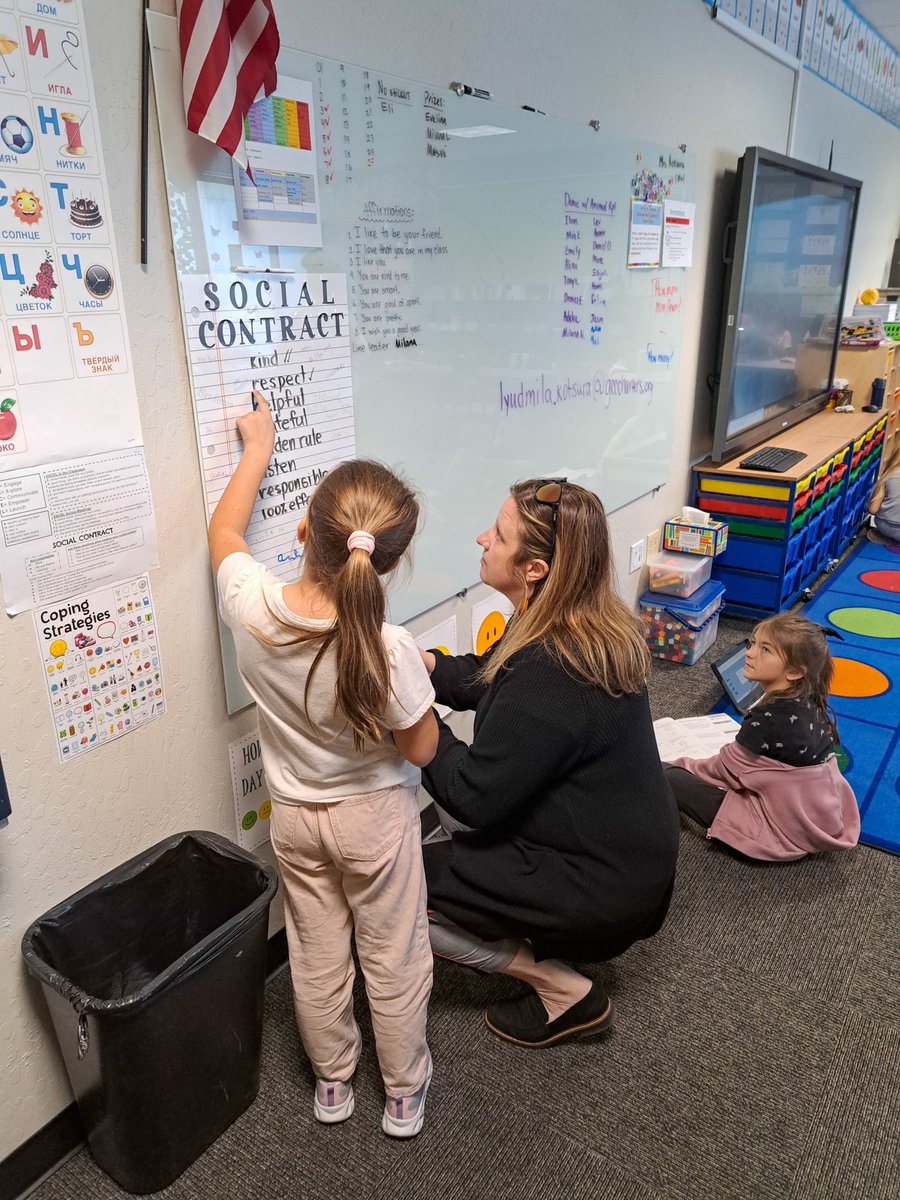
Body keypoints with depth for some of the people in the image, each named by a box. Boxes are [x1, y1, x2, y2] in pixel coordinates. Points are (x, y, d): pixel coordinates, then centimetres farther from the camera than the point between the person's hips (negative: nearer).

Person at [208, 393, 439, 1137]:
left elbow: (224, 531, 0)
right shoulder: (387, 649, -33)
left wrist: (257, 447, 11)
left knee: (315, 955, 22)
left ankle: (332, 1083, 44)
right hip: (374, 817, -3)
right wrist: (419, 681, -3)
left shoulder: (252, 606, -22)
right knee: (394, 958, 18)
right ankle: (405, 1092, 39)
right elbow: (420, 749, -18)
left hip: (293, 814, 4)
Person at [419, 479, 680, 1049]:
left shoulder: (550, 678, -33)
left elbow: (474, 798, -24)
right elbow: (487, 681, 8)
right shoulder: (587, 627, -4)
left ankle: (565, 989, 4)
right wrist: (422, 661, -7)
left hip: (606, 890, -9)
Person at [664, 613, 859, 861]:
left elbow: (728, 771, -13)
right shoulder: (809, 703, -2)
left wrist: (681, 765, 3)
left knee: (666, 776, -13)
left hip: (781, 834, -9)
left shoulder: (768, 718, -26)